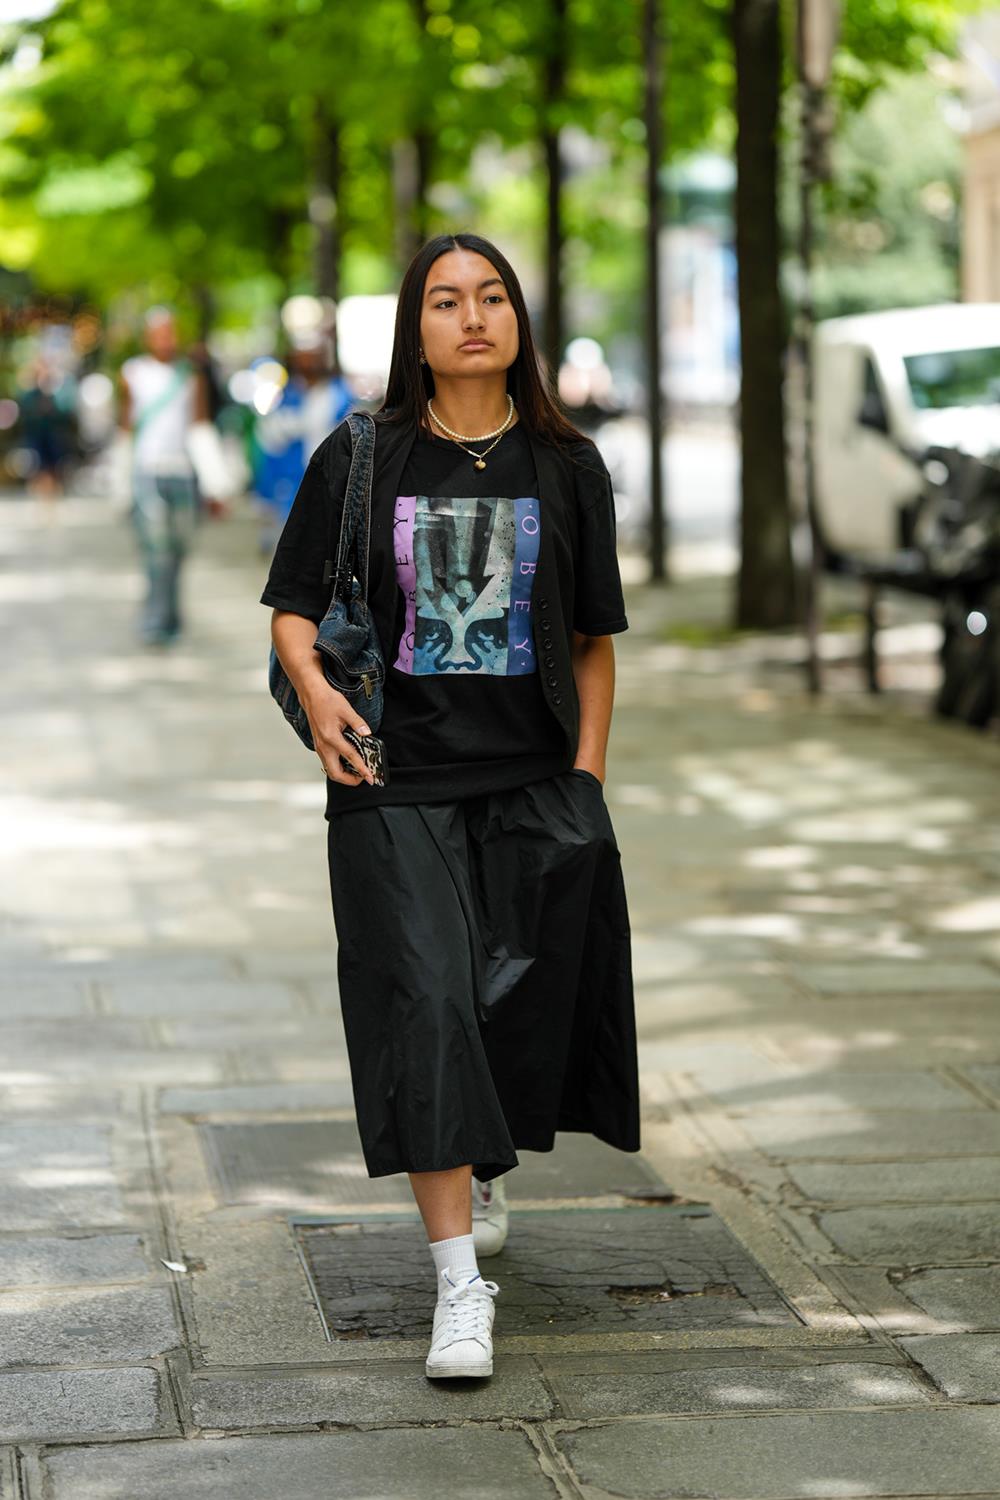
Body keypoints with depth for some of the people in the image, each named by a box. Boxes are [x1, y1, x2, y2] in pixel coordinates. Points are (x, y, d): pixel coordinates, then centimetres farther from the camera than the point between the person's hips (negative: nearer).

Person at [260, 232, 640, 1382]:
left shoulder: (565, 467, 6)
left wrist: (588, 777, 5)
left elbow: (593, 641, 11)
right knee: (425, 1006, -11)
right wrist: (315, 691, -12)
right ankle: (458, 1277, -12)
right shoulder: (359, 460, 2)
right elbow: (293, 606, 7)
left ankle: (482, 1172, 37)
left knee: (526, 997, 5)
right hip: (397, 782, -2)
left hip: (535, 782, 2)